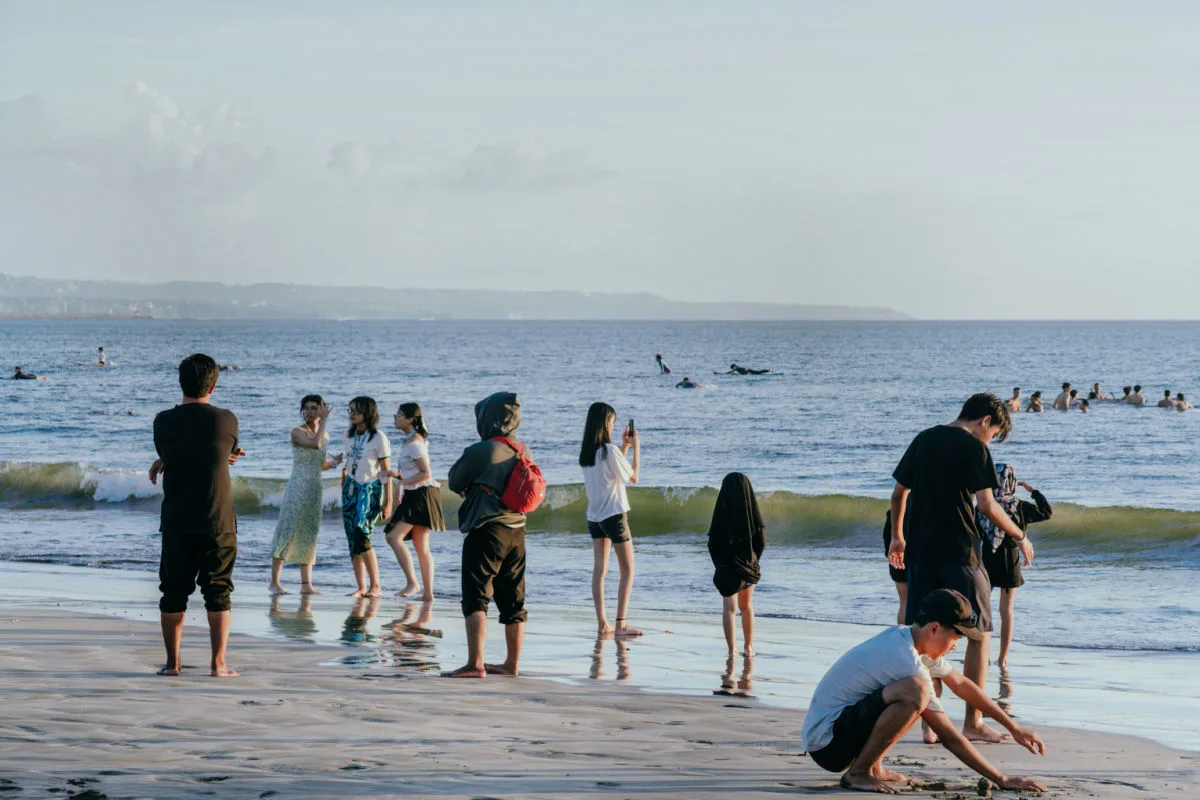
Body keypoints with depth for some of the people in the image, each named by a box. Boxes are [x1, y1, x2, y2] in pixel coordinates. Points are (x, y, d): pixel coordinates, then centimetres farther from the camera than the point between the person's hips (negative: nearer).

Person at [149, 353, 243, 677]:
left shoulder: (164, 422, -3)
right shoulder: (226, 420, -5)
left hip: (176, 522, 1)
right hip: (218, 522, -1)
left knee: (173, 593, 9)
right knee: (218, 593, 5)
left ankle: (173, 661, 11)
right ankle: (218, 663, 2)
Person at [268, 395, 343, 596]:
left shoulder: (325, 435, 14)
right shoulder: (297, 432, -6)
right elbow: (315, 444, -24)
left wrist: (332, 463, 1)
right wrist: (324, 421, -16)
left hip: (315, 489, 7)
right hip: (297, 487, -7)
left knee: (309, 535, 6)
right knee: (288, 531, -12)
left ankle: (306, 584, 8)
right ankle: (274, 582, -14)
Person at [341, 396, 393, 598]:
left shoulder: (378, 438, -8)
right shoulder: (348, 437, 9)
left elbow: (386, 472, -7)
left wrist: (388, 502, -9)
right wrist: (343, 489, 17)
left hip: (370, 489, -6)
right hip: (351, 489, 6)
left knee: (361, 534, -20)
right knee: (352, 539, -1)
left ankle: (375, 586, -12)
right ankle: (361, 587, 3)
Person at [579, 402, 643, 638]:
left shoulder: (586, 453, 5)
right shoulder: (610, 451, -16)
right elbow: (633, 477, -6)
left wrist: (624, 446, 19)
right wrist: (636, 448, 2)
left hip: (594, 516, 7)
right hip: (614, 514, -7)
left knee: (599, 569, 7)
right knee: (627, 570, 1)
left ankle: (602, 624, 5)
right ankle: (621, 624, -5)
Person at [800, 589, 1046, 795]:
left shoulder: (905, 637, 6)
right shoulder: (905, 660, -22)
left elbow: (962, 685, 21)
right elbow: (948, 737, -20)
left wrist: (1014, 728, 20)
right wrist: (1002, 780, -16)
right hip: (825, 744, -10)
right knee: (915, 691, -30)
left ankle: (873, 767, 12)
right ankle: (858, 773, -16)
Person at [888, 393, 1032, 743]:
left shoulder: (923, 440, 13)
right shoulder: (973, 447, -7)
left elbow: (898, 493, 17)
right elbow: (986, 505, -14)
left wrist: (897, 537, 29)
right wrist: (1019, 536, -3)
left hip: (921, 552, 6)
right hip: (959, 553, -6)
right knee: (979, 634, 4)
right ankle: (973, 722, 2)